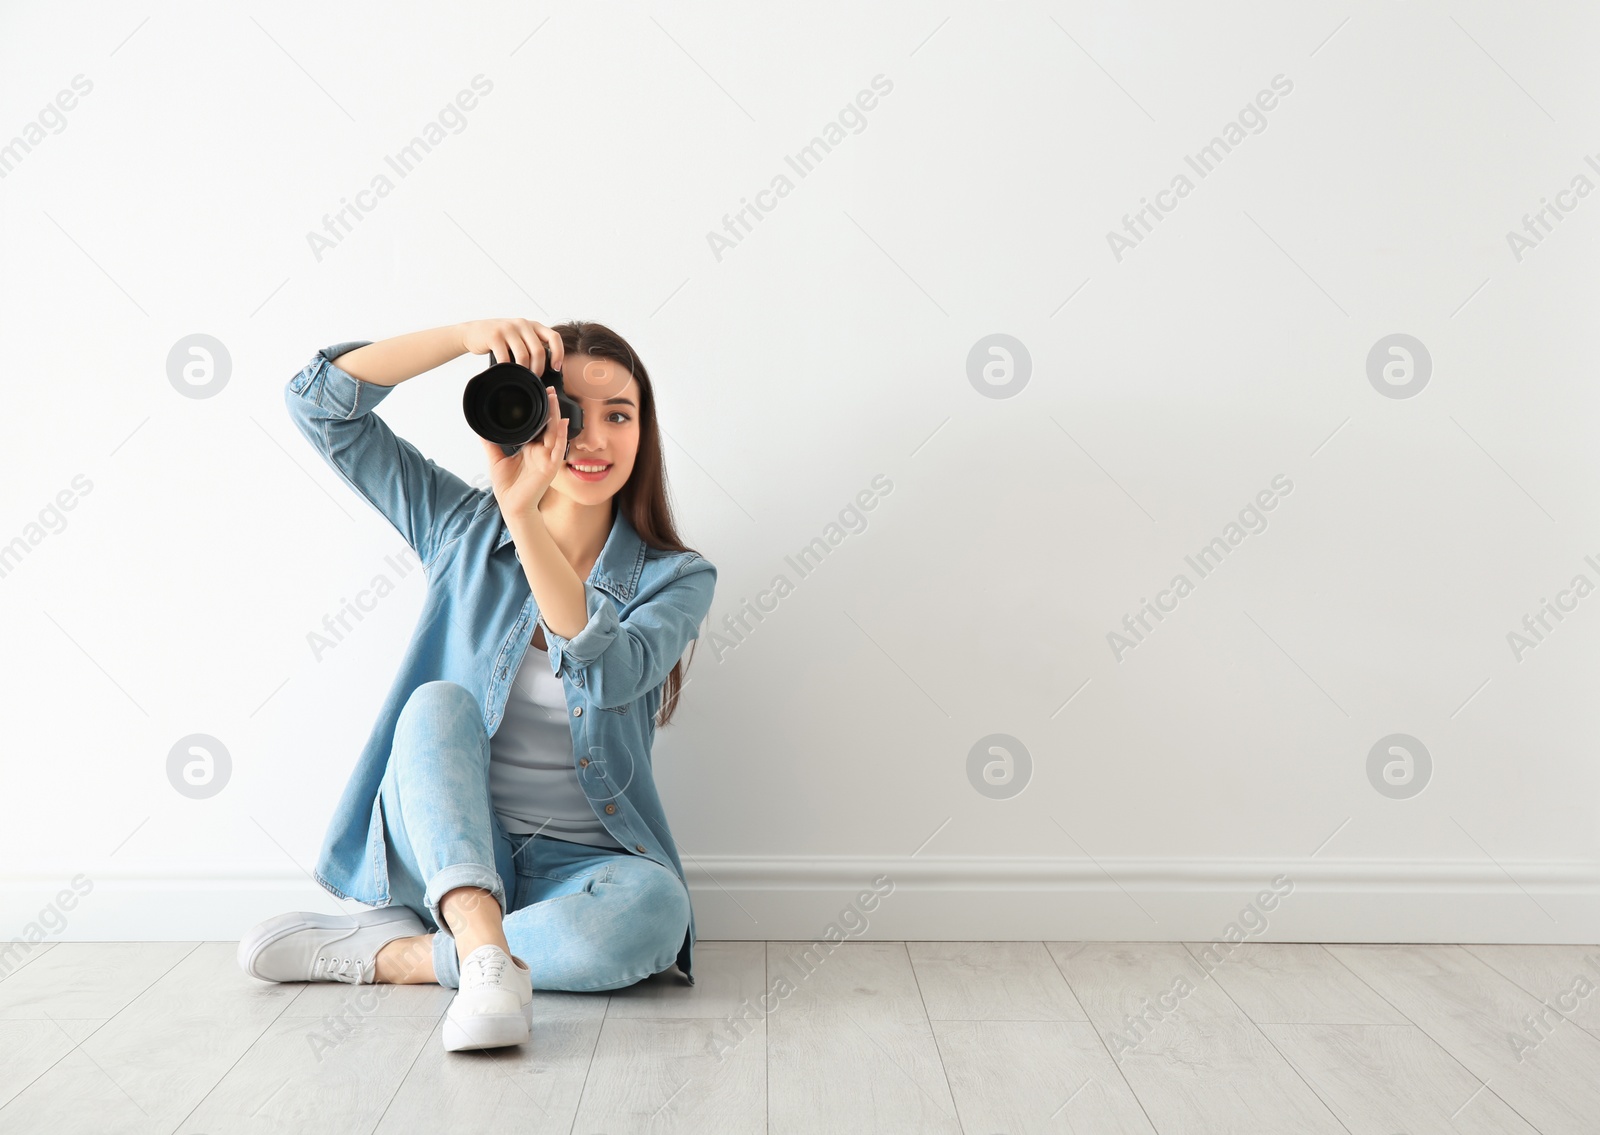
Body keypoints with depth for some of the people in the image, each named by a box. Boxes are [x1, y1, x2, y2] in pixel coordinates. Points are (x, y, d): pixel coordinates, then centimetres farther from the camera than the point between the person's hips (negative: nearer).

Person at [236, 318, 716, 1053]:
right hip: (442, 850, 1)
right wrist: (465, 335, -17)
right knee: (439, 703, -28)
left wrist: (525, 516, -34)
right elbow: (321, 404, -4)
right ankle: (486, 955, -42)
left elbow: (609, 674, -24)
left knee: (654, 908, -34)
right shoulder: (463, 528, 3)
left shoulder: (675, 578, -2)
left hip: (574, 866, 0)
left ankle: (387, 951, -20)